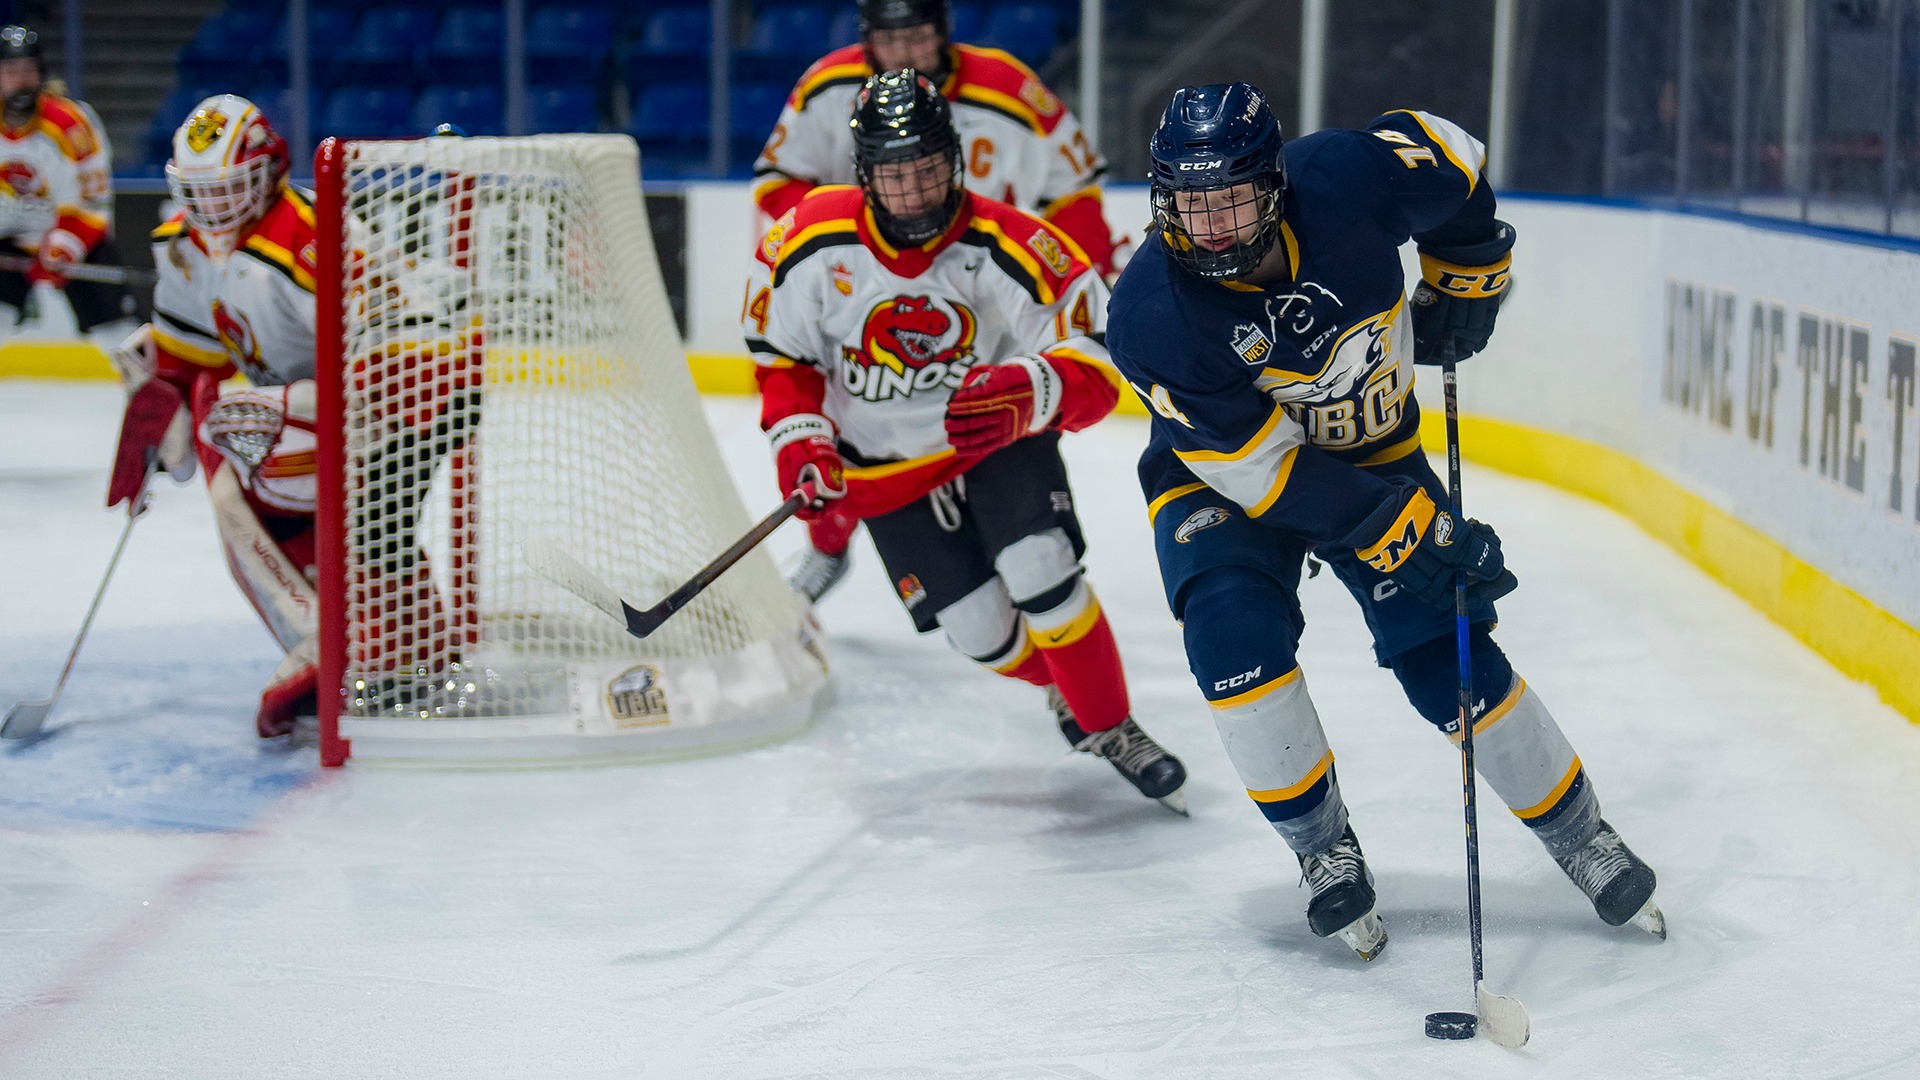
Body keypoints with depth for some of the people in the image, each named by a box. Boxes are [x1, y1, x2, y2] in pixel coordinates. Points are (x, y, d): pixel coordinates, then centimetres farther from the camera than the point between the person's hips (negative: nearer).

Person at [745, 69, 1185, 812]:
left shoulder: (1008, 248, -24)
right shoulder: (811, 243, -18)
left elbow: (1093, 369, -26)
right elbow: (781, 353, -1)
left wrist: (1023, 395, -45)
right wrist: (800, 440, -13)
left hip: (998, 438, -1)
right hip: (885, 462, 1)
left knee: (1044, 577, -20)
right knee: (981, 631, -3)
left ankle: (1109, 729, 2)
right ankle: (1064, 691, 30)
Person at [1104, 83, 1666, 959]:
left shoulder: (1345, 180, -28)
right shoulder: (1152, 317, -31)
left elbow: (1454, 164, -4)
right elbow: (1259, 467, -29)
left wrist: (1462, 287, 1)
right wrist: (1408, 530, -31)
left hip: (1372, 449, 2)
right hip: (1224, 474, -1)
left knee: (1448, 655, -5)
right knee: (1234, 632, -26)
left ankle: (1582, 838, 15)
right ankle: (1324, 851, -7)